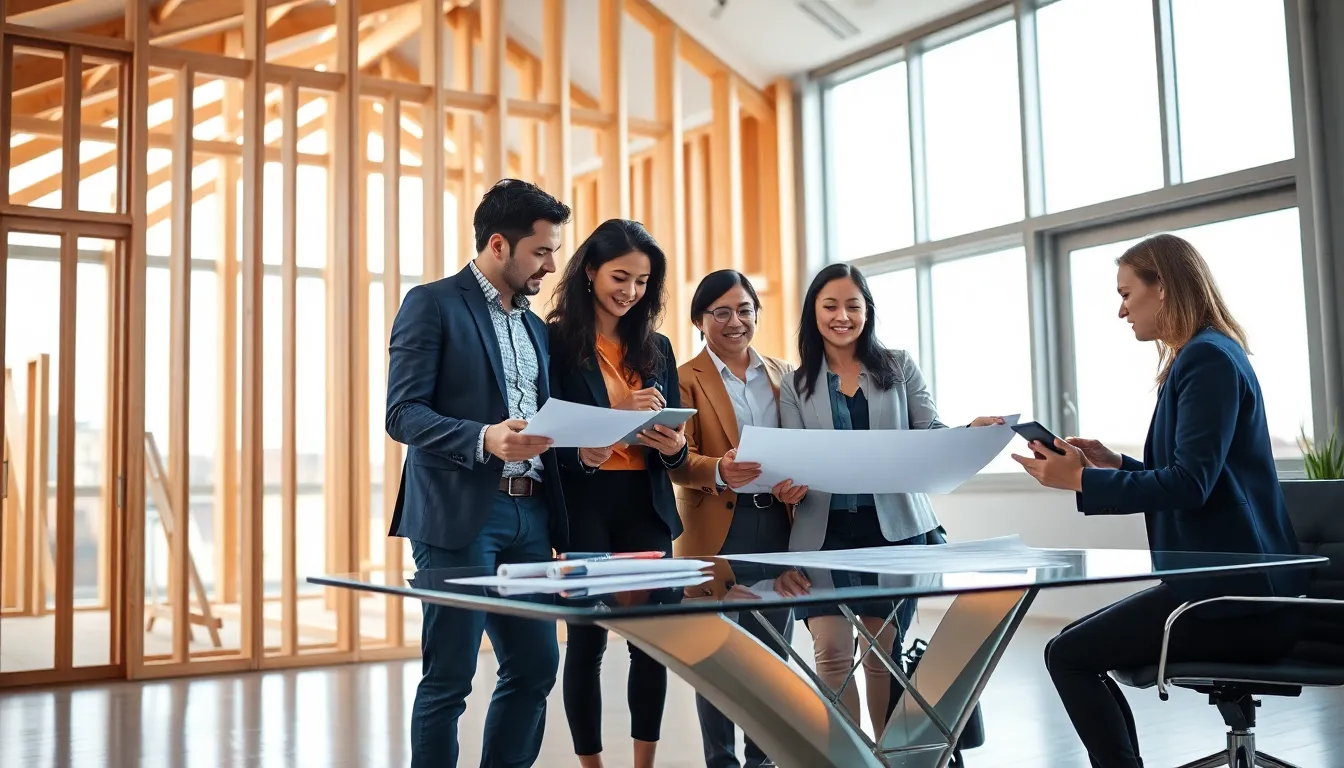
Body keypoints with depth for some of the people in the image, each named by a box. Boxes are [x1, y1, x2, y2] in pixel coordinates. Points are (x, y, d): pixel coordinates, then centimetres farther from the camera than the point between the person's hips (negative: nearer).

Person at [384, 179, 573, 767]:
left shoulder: (534, 326, 19)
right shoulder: (432, 305, -3)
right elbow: (403, 414, -12)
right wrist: (483, 439, -26)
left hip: (528, 514, 7)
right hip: (459, 515, -7)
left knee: (535, 666, 9)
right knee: (449, 680, -1)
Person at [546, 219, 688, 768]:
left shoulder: (657, 347, 13)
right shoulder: (557, 342, -3)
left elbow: (675, 436, 13)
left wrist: (675, 446, -10)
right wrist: (618, 415, -22)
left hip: (647, 508, 4)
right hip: (585, 509, -4)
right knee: (588, 638, 1)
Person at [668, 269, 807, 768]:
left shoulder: (783, 374, 13)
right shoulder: (686, 380, -1)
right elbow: (677, 461, -9)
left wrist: (803, 478, -10)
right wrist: (718, 471, -29)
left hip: (778, 523, 4)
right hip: (718, 530, -4)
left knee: (773, 650, 9)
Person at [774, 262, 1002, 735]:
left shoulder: (899, 367, 7)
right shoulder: (796, 386, 7)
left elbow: (930, 433, 0)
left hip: (894, 528, 0)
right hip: (825, 532, 0)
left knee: (883, 652, 7)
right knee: (832, 652, -8)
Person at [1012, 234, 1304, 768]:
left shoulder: (1209, 358, -15)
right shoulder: (1197, 358, 17)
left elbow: (1190, 484, -23)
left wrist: (1080, 479, -17)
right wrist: (1114, 463, 10)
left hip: (1233, 594, -11)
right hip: (1220, 582, 11)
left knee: (1068, 656, -10)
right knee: (1078, 643, 13)